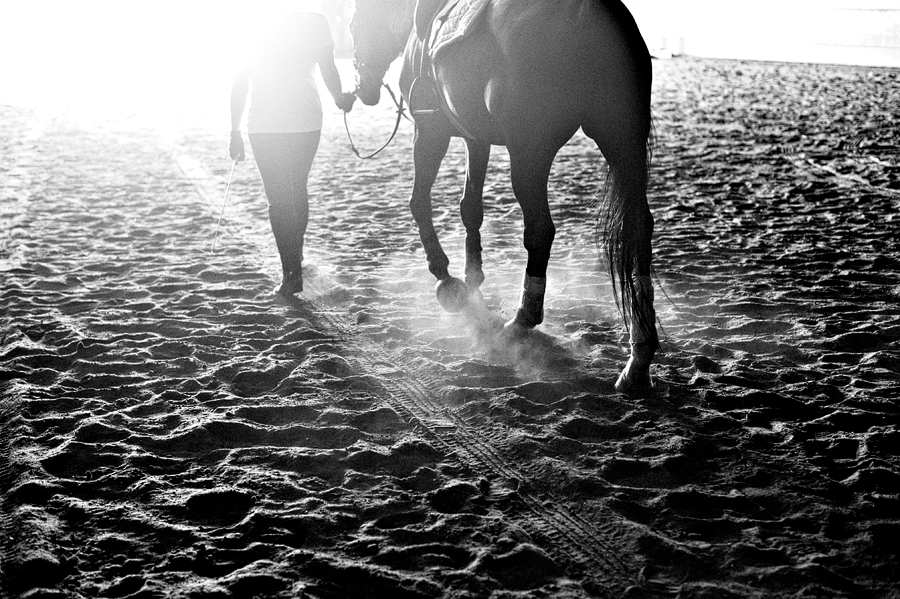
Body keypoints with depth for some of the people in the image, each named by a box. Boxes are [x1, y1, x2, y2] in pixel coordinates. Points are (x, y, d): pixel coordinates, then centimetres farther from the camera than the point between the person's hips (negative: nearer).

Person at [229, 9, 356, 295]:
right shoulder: (314, 22, 2)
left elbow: (239, 81, 5)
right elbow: (328, 71, -1)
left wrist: (235, 132, 9)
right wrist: (340, 100, 20)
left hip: (263, 126, -1)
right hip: (306, 121, 1)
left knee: (278, 198, 4)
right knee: (298, 190, 20)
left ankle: (291, 272, -3)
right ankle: (296, 257, 33)